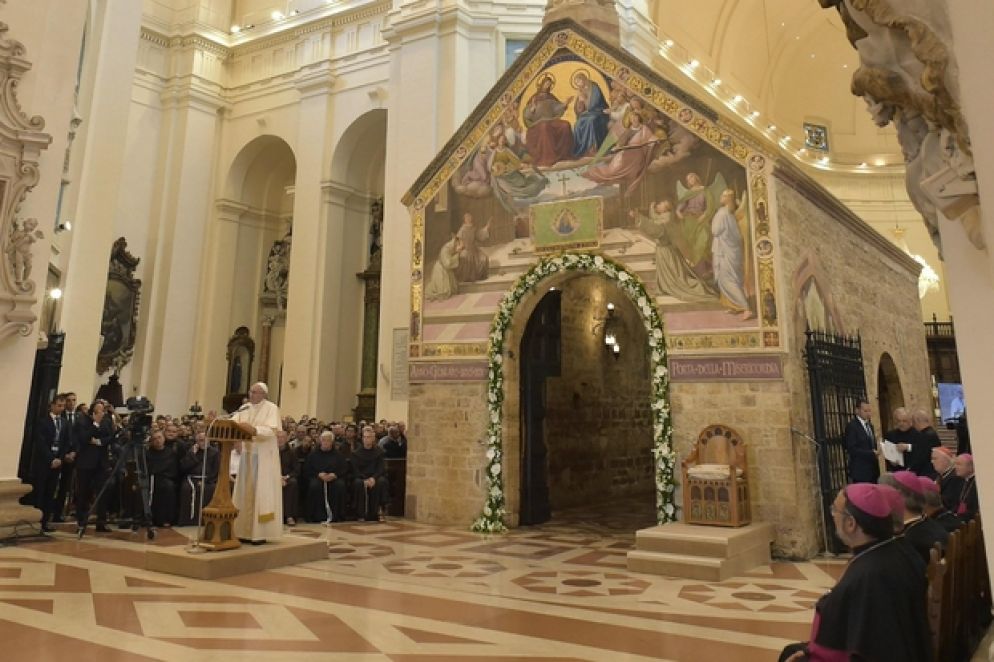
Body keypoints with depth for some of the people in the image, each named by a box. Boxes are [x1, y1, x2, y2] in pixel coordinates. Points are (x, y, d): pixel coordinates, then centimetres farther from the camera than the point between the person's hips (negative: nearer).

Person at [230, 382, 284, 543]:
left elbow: (272, 430, -20)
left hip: (264, 456, -6)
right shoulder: (244, 408, 11)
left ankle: (261, 533, 1)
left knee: (261, 492, -4)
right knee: (245, 491, 6)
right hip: (247, 453, 6)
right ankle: (245, 530, 14)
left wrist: (254, 430, -35)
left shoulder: (271, 408, -7)